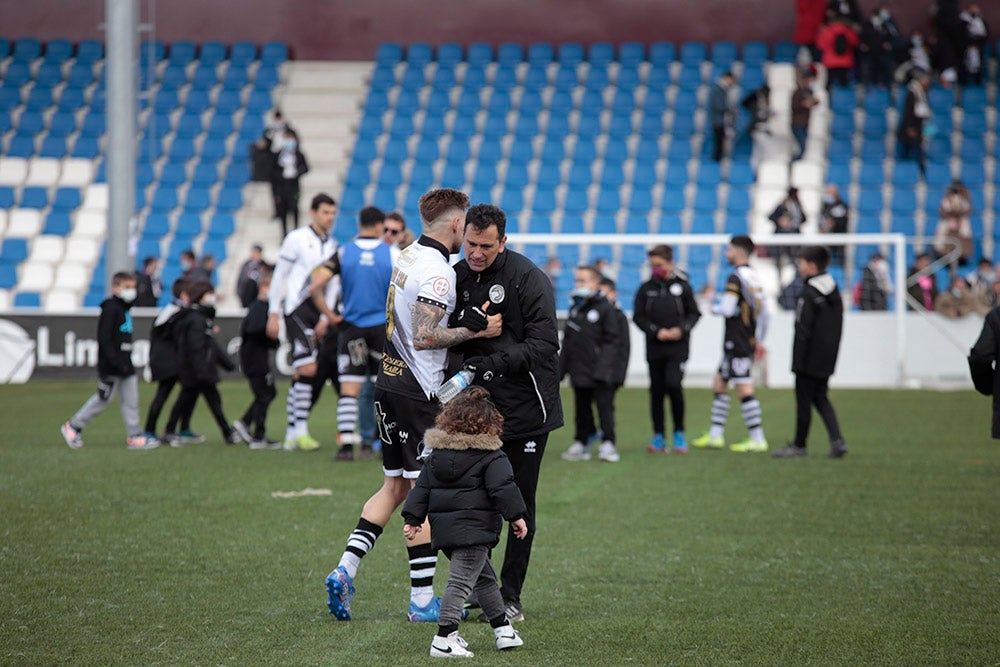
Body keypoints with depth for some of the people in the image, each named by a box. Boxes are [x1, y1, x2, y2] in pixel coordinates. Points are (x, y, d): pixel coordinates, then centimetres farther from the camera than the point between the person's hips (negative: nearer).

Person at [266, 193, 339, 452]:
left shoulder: (332, 246, 15)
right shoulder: (297, 239, -2)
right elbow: (279, 276, 0)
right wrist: (273, 314, -2)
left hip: (317, 312, 6)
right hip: (297, 308, -6)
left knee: (300, 374, 7)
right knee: (308, 368, -17)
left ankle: (292, 435, 10)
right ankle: (301, 430, -14)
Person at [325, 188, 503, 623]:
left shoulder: (407, 257, 11)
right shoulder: (437, 271, -17)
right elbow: (424, 337, -22)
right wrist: (476, 329, -16)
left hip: (389, 381, 8)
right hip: (418, 392, -8)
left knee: (395, 485, 15)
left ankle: (345, 569, 5)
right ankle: (422, 600, 2)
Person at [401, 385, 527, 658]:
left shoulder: (437, 454, 12)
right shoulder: (491, 456, -7)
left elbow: (422, 487, 13)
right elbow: (503, 487, -13)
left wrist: (413, 518, 15)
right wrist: (516, 516, -7)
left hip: (444, 530, 8)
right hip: (474, 529, -8)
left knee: (485, 577, 20)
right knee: (461, 582, -9)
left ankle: (503, 630, 27)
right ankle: (444, 639, -15)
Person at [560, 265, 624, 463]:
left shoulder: (605, 309, -6)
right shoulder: (575, 309, 14)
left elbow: (612, 341, -9)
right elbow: (567, 341, 18)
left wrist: (603, 367, -17)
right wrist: (561, 368, 14)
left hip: (599, 374, -6)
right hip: (579, 372, 6)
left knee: (604, 407, -5)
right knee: (582, 409, 12)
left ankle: (608, 445, -2)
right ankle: (581, 444, 18)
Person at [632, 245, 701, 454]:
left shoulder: (682, 286, 2)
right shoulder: (646, 289, 5)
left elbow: (694, 313, 7)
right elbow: (638, 317, 4)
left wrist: (681, 329, -10)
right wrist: (656, 332, -9)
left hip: (678, 348, -2)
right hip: (654, 348, 2)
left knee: (673, 385, -16)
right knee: (656, 391, 4)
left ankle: (679, 434, 0)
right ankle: (659, 437, 13)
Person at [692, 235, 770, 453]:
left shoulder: (736, 277, -14)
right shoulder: (754, 277, 13)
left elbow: (727, 309, -21)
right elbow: (763, 310, 17)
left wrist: (714, 308, 1)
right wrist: (759, 341, 23)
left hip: (736, 343, -10)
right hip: (748, 342, 10)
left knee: (744, 390, -8)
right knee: (719, 384, 15)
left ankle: (757, 440, -8)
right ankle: (715, 435, 17)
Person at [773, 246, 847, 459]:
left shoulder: (809, 294, -16)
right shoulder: (834, 291, 9)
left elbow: (803, 330, -17)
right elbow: (838, 326, 16)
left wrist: (798, 360, -14)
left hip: (810, 359, -8)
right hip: (828, 359, 8)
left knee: (804, 400, 2)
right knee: (820, 398, 15)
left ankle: (799, 445, 9)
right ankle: (837, 441, 1)